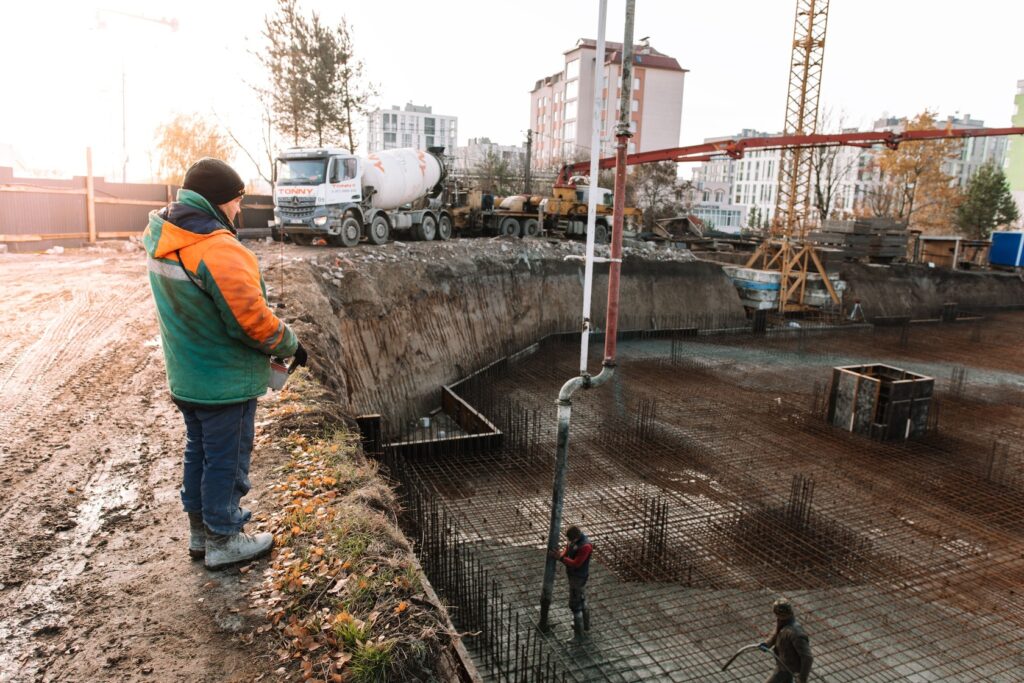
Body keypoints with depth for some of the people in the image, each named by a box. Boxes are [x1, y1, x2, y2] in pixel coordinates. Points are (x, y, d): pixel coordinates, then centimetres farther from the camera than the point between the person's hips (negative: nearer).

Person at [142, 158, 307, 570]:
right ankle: (223, 541, 22)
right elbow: (253, 319, -25)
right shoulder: (219, 250, -26)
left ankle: (200, 532, 36)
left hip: (185, 377, 9)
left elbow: (182, 305, 9)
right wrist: (290, 346, -10)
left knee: (198, 452, 21)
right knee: (226, 459, 7)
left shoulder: (160, 239, 2)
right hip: (226, 381, -9)